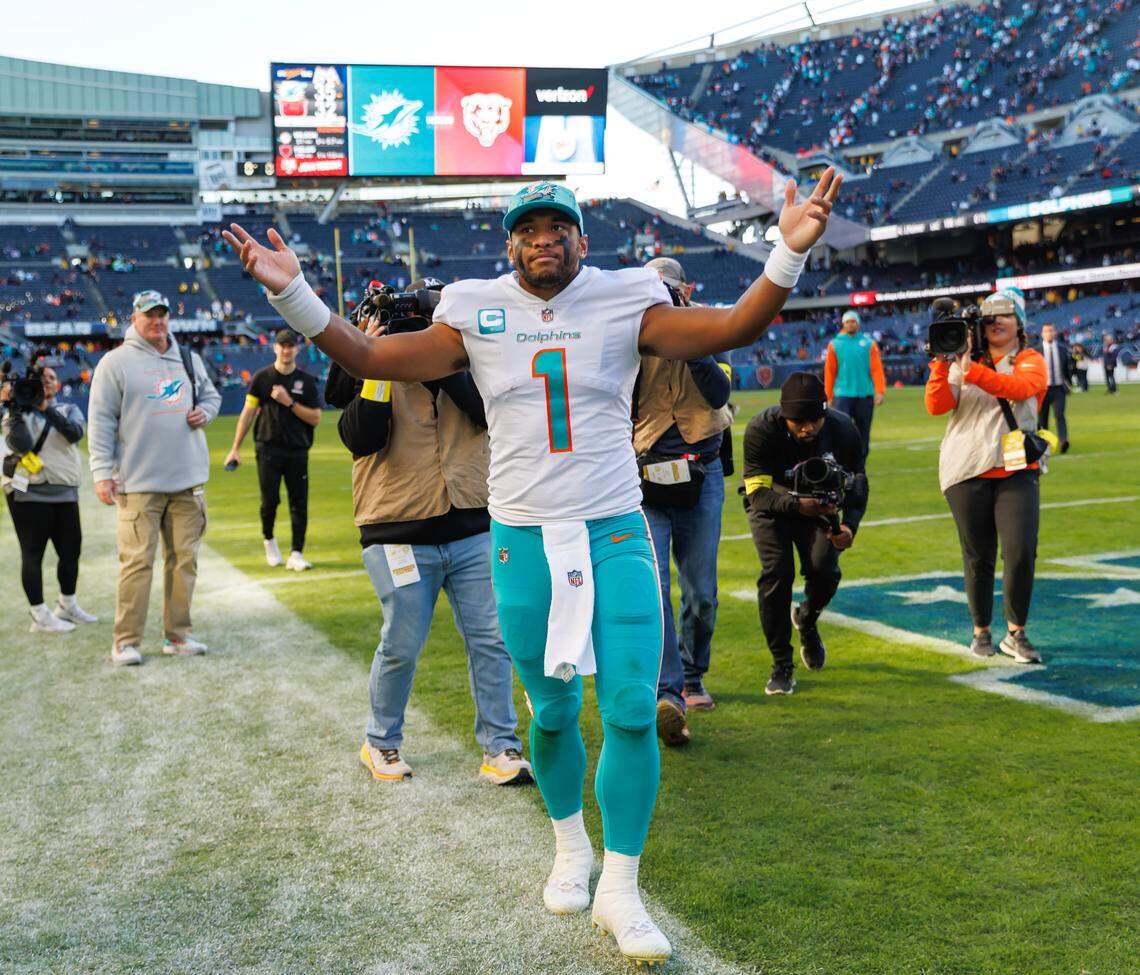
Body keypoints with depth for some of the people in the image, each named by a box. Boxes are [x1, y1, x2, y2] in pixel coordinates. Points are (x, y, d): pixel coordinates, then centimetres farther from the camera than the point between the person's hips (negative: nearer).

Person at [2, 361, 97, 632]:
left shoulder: (68, 409, 11)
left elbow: (75, 433, -11)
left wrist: (47, 408, -20)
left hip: (65, 493, 4)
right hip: (28, 493, -4)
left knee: (71, 550, 9)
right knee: (33, 554, -1)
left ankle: (67, 606, 28)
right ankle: (40, 616, 3)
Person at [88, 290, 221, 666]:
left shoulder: (188, 358, 13)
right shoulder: (116, 362, -2)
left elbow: (211, 394, 27)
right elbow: (101, 421, -4)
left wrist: (204, 411, 2)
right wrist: (102, 473, -11)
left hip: (188, 480, 5)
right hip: (139, 482, -5)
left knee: (184, 558, 7)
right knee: (137, 560, -7)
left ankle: (178, 634, 16)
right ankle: (126, 641, 0)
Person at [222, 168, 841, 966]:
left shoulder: (624, 303, -1)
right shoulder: (476, 314, 2)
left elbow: (732, 330, -10)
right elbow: (371, 358, -1)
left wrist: (789, 253, -25)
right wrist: (293, 295, -12)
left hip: (616, 535, -1)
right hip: (523, 540, 1)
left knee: (633, 711, -5)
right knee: (553, 711, 11)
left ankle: (621, 891, 8)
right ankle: (570, 843, 38)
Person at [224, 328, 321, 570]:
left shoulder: (306, 381, 6)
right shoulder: (261, 377, 5)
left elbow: (315, 418, 2)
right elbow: (248, 413, 5)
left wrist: (289, 402, -11)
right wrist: (235, 448, 1)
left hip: (297, 450, 1)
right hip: (268, 448, -1)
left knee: (299, 503, -3)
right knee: (270, 500, -4)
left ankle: (296, 554, 2)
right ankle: (268, 540, 24)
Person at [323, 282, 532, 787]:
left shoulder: (466, 364, 9)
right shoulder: (372, 369, 1)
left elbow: (489, 413, -11)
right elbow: (361, 439, -15)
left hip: (472, 532, 3)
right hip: (400, 537, -3)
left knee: (492, 640, 2)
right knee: (401, 647, 3)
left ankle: (500, 748, 13)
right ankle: (381, 743, 25)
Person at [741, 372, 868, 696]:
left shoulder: (843, 429, -22)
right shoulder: (760, 430, -31)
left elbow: (857, 483, -10)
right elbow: (757, 493, -32)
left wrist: (849, 525, -28)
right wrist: (797, 505, -51)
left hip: (819, 504, 2)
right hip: (771, 505, -2)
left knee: (825, 571, -17)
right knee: (777, 573, -19)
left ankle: (806, 620, 22)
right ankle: (781, 665, -4)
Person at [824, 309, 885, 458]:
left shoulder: (869, 343, 7)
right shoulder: (834, 344, 6)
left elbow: (877, 369, 0)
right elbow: (829, 372, 5)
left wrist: (880, 391, -11)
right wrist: (829, 396, 1)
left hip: (865, 394, 1)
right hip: (842, 395, -1)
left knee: (863, 434, 6)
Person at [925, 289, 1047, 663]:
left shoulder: (1030, 360, 5)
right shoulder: (963, 360, 9)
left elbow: (1021, 388, -19)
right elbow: (937, 406, -4)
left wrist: (971, 370, -29)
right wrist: (941, 363, -16)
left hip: (1016, 471, -1)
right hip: (967, 470, 1)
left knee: (1021, 554, -9)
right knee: (978, 558, 7)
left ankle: (1016, 634, 6)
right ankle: (981, 632, 21)